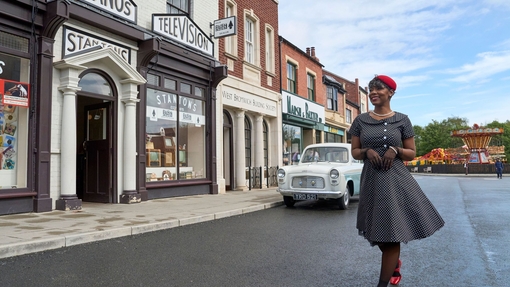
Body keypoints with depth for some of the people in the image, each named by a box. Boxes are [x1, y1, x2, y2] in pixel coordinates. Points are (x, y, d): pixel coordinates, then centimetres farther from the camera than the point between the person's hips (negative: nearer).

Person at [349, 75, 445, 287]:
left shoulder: (402, 120, 1)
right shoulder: (361, 121, 5)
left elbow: (412, 153, 5)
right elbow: (354, 152, 9)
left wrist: (395, 150, -14)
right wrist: (367, 151, -12)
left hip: (396, 180, -2)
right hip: (371, 180, 3)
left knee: (391, 232, -5)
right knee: (377, 233, 14)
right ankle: (395, 262, 45)